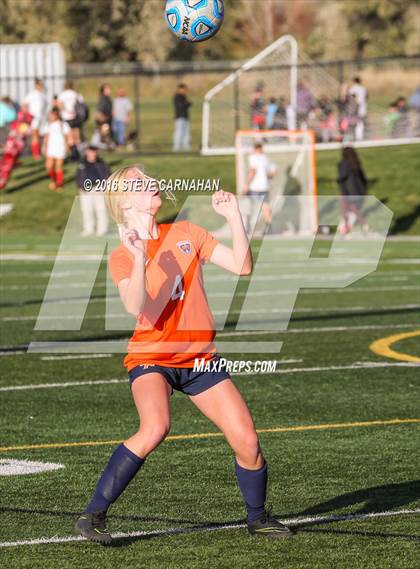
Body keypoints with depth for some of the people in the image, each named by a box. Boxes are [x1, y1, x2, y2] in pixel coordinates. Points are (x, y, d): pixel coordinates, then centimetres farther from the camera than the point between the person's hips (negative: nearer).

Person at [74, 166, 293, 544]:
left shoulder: (185, 233, 6)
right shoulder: (122, 257, -6)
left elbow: (242, 266, 2)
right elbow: (136, 307, -24)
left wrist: (234, 216, -6)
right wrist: (140, 258, -34)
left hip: (199, 357, 4)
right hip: (151, 357, -4)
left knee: (247, 441, -4)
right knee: (155, 428, -32)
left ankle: (257, 518, 22)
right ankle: (93, 515, -24)